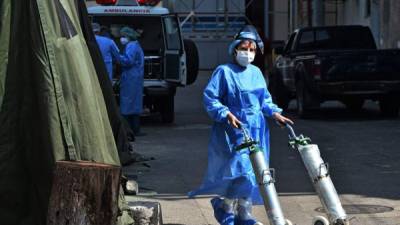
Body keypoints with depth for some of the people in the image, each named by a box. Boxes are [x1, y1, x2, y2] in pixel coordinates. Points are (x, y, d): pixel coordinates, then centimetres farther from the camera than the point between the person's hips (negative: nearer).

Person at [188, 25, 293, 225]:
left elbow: (265, 100, 21)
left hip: (256, 130, 7)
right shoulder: (224, 72, -6)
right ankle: (225, 207, 5)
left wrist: (275, 113, 4)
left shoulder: (256, 72, 13)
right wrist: (226, 114, -22)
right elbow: (209, 97, -10)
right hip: (234, 130, -6)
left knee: (253, 173, 7)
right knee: (241, 170, -14)